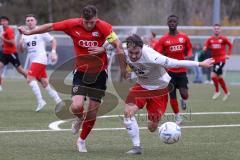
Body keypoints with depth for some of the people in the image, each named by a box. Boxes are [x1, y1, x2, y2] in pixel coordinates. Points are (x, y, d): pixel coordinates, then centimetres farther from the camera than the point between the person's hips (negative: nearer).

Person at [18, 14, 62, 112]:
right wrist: (20, 44, -6)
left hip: (40, 59, -7)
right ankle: (58, 101, 14)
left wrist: (53, 52, -12)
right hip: (33, 61, 7)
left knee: (30, 79, -20)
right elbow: (21, 51, 15)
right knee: (45, 83, 7)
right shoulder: (25, 35, 14)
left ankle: (40, 101, -19)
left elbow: (53, 40, -1)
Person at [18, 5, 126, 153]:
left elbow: (118, 45, -16)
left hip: (99, 73, -1)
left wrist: (124, 68, -18)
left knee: (92, 112, 2)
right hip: (81, 72, 1)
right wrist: (29, 32, 10)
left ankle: (82, 140, 27)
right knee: (76, 107, -18)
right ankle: (80, 118, 21)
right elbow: (51, 27, 2)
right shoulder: (73, 25, -10)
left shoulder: (103, 27, -16)